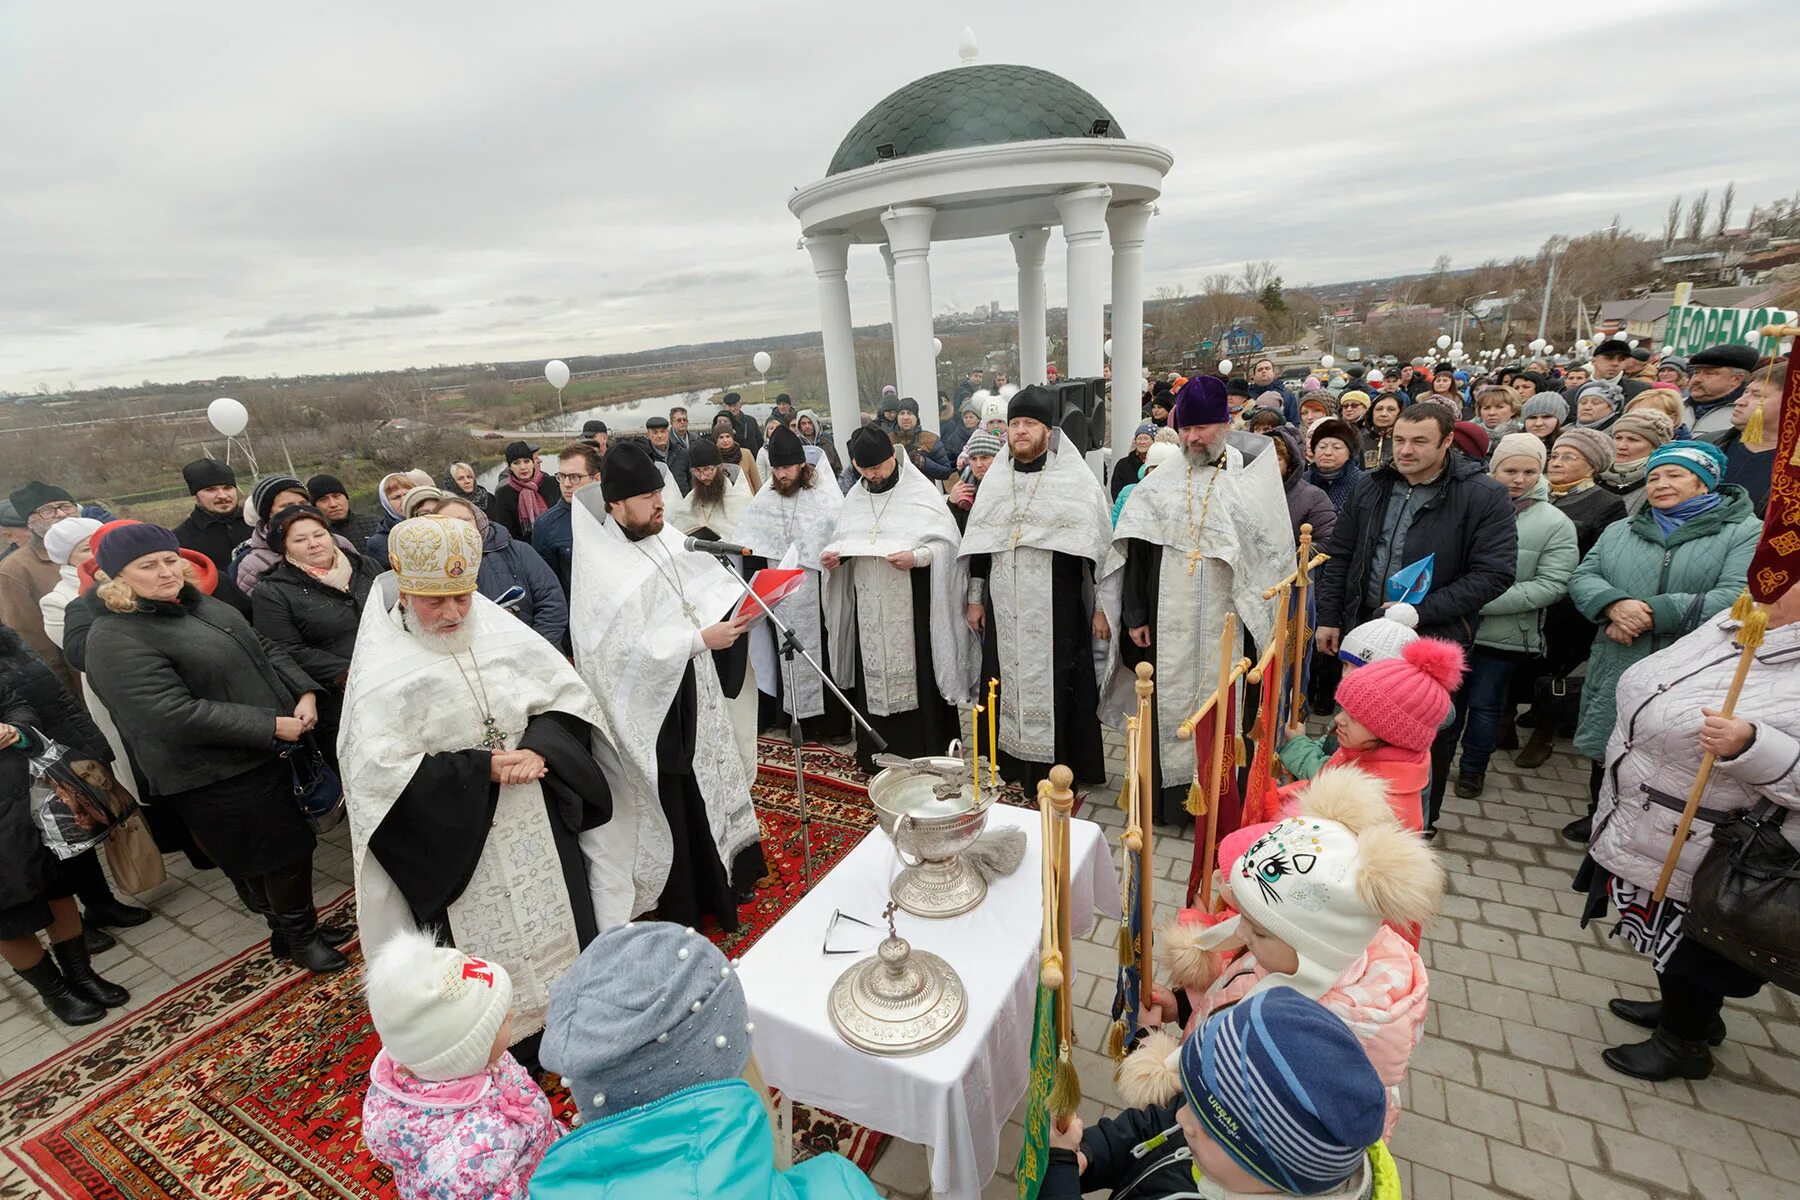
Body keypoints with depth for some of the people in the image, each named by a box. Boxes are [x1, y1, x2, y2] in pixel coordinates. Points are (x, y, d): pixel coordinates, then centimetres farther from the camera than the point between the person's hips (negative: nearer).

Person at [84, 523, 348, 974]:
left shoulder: (202, 606, 9)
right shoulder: (116, 639, -16)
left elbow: (265, 650, 12)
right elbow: (173, 714, -24)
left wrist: (304, 693, -6)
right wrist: (270, 726, -22)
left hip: (270, 752, 8)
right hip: (217, 779, -8)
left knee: (285, 847, 18)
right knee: (284, 850, 3)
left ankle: (297, 928, 37)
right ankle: (299, 937, 26)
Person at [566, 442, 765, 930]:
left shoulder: (665, 539, 0)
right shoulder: (602, 573, -21)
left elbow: (703, 590, 7)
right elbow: (628, 651, -26)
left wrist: (736, 610, -12)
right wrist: (700, 639, -26)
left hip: (693, 697, 7)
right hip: (652, 711, -7)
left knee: (706, 784, 20)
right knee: (672, 802, 8)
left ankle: (719, 879, 42)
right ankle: (682, 910, 29)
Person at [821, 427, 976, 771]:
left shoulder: (922, 493, -6)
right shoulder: (854, 498, 10)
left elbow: (948, 543, -8)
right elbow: (842, 540, 16)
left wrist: (917, 556, -25)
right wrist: (833, 554, -6)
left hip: (913, 606, -5)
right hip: (869, 607, 5)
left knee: (916, 676, 0)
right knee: (874, 677, 10)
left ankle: (925, 754, 15)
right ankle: (878, 753, 24)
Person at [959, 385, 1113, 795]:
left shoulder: (1076, 480, -3)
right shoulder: (995, 478, 10)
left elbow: (1100, 546, -5)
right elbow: (979, 542, 13)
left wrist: (1102, 606, -8)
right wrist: (975, 597, 11)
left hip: (1056, 608, -4)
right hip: (1004, 608, 4)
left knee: (1055, 687, 2)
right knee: (1007, 682, 10)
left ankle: (1057, 769, 16)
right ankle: (1011, 760, 24)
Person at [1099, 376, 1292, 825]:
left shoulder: (1251, 479, 0)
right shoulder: (1160, 482, 6)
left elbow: (1270, 553, 0)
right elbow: (1135, 552, 5)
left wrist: (1259, 617, -5)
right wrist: (1134, 616, 1)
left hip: (1225, 623, -2)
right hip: (1168, 624, 2)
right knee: (1169, 704, 8)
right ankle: (1172, 795, 24)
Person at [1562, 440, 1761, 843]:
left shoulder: (1746, 533, 0)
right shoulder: (1619, 531, 15)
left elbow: (1736, 597, -14)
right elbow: (1583, 577, 4)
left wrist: (1653, 614, -20)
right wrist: (1615, 605, -16)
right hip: (1616, 673, 4)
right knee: (1606, 752, 16)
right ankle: (1600, 818, 35)